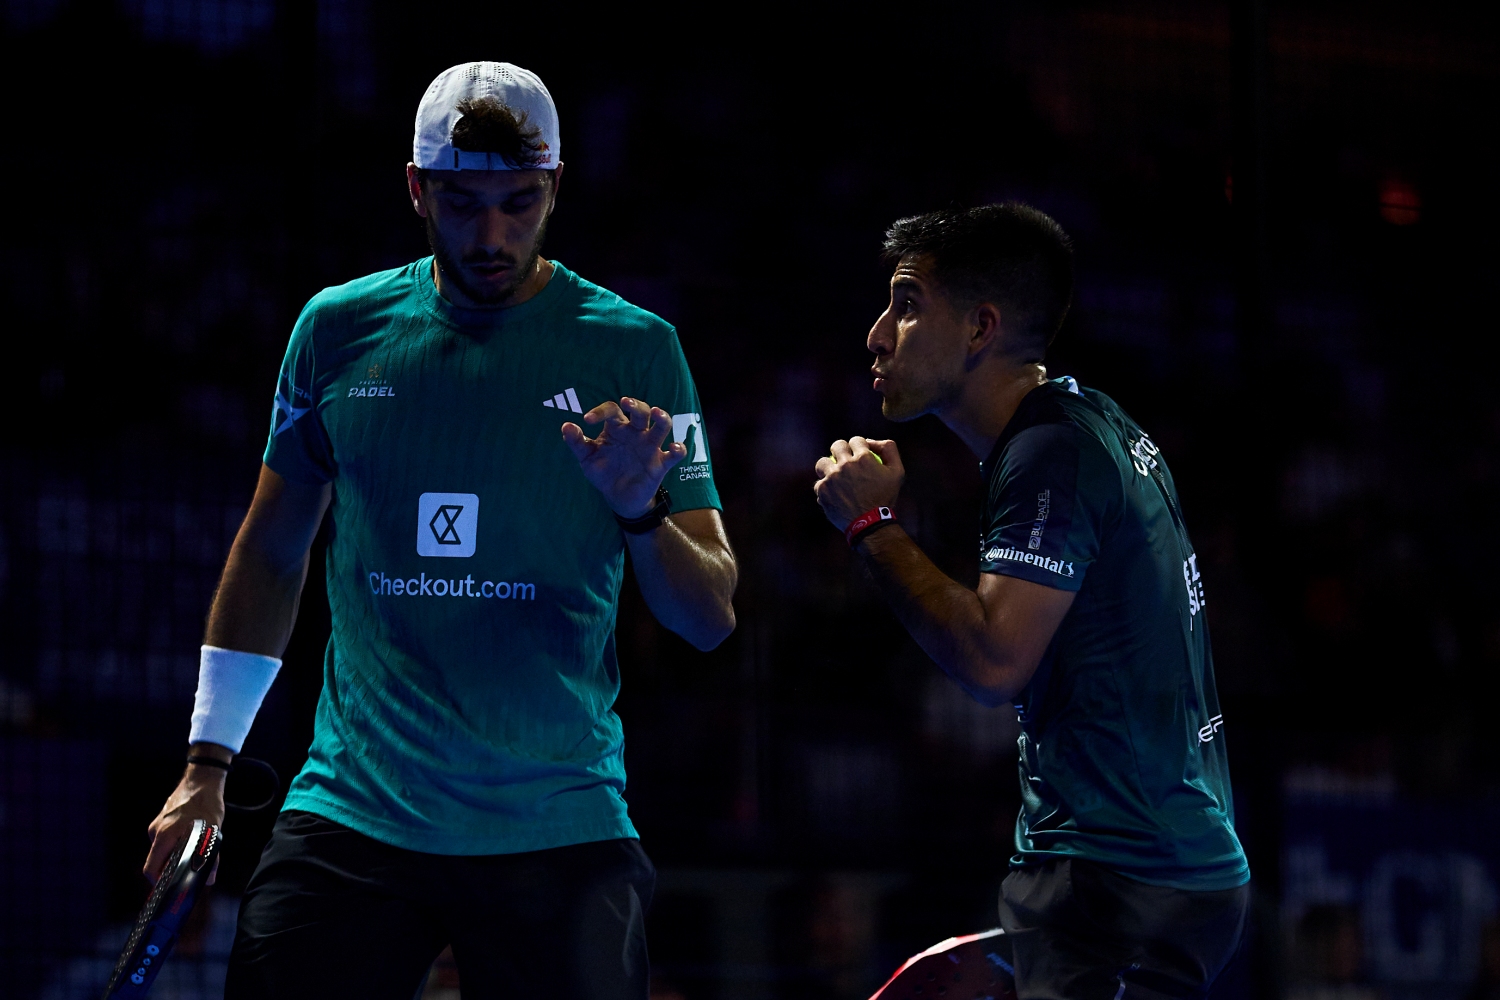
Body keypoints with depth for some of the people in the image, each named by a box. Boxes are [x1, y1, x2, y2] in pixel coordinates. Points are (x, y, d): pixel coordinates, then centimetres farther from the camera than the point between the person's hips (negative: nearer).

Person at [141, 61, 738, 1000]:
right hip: (348, 815, 2)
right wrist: (207, 764, 15)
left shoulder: (635, 348, -1)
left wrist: (639, 510, -22)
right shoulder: (339, 327, 6)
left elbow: (712, 619, -2)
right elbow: (273, 550, 17)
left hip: (560, 838, -1)